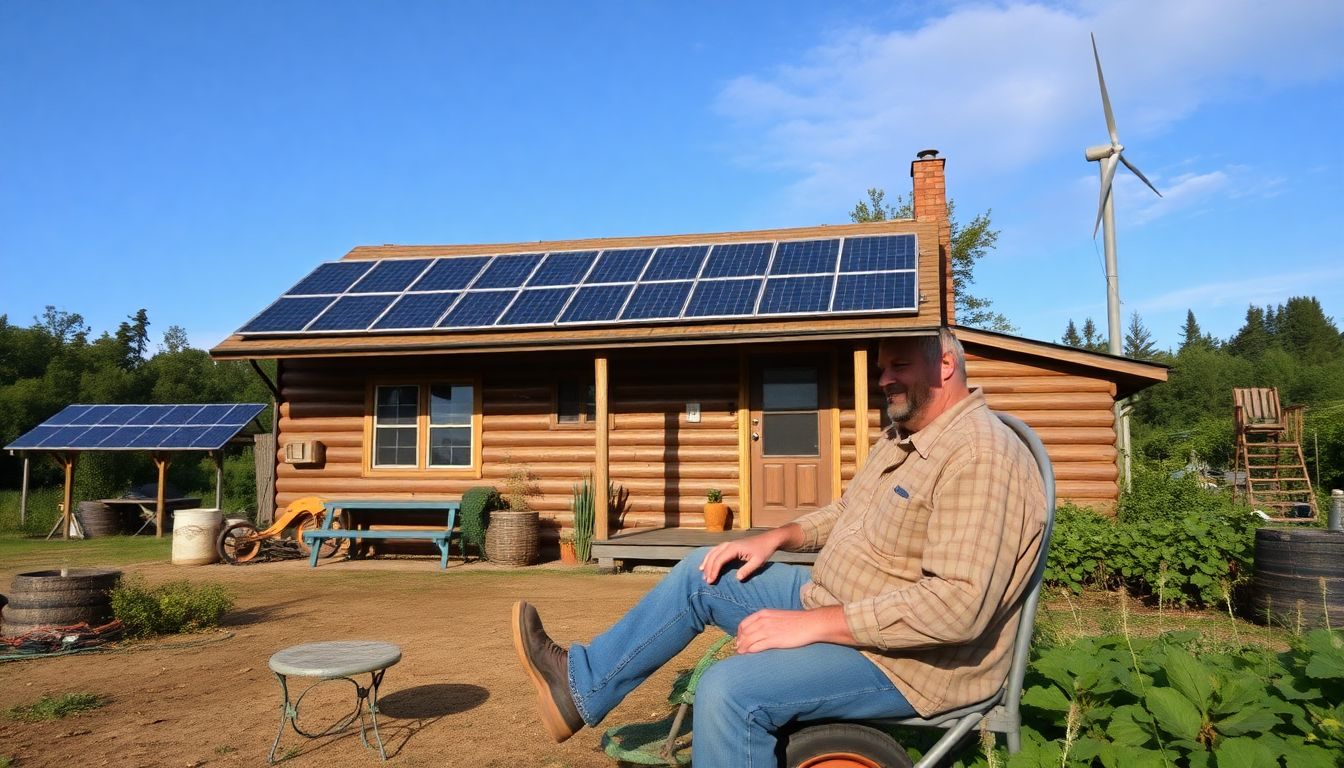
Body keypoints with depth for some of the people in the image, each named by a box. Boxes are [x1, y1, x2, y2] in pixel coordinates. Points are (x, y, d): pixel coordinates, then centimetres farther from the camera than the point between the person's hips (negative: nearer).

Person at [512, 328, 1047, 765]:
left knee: (731, 691, -26)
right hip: (837, 602, 10)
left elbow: (958, 605, -32)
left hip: (907, 657, -10)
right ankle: (580, 687, 14)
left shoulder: (979, 457, -23)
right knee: (701, 575, 8)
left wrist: (809, 624, -29)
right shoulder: (904, 435, 10)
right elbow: (847, 513, 24)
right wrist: (775, 538, 6)